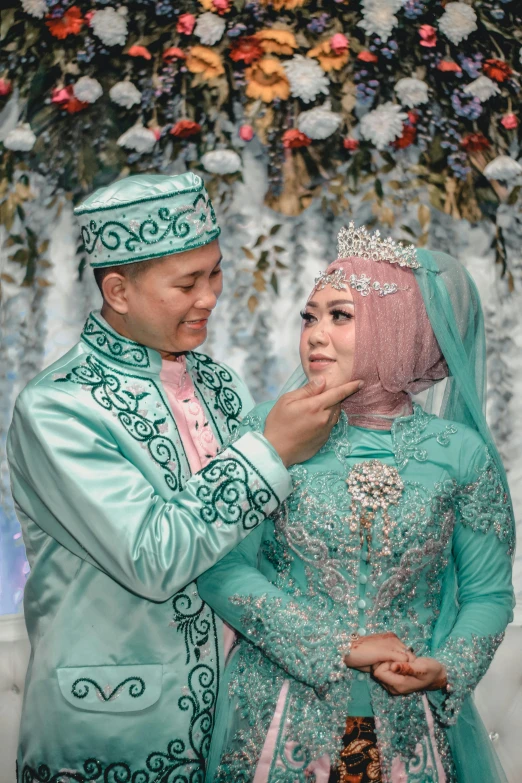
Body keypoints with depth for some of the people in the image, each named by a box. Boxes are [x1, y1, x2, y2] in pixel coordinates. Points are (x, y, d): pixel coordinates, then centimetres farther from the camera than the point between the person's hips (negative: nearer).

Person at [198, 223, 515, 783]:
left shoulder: (461, 453, -5)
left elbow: (487, 594, 2)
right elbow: (222, 569, -11)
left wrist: (447, 670, -16)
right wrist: (340, 648, -16)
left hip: (408, 733, 1)